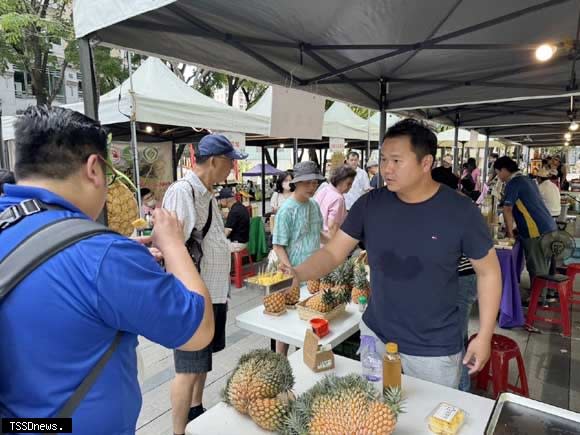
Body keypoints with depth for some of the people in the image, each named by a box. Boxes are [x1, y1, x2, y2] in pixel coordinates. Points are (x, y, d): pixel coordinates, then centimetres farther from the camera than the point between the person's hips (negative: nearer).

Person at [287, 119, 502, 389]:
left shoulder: (459, 210, -15)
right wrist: (297, 274, -26)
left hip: (434, 349, -2)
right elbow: (333, 252, -8)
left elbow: (488, 272, -5)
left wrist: (484, 336, -6)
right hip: (375, 334, 3)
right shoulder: (370, 204, -8)